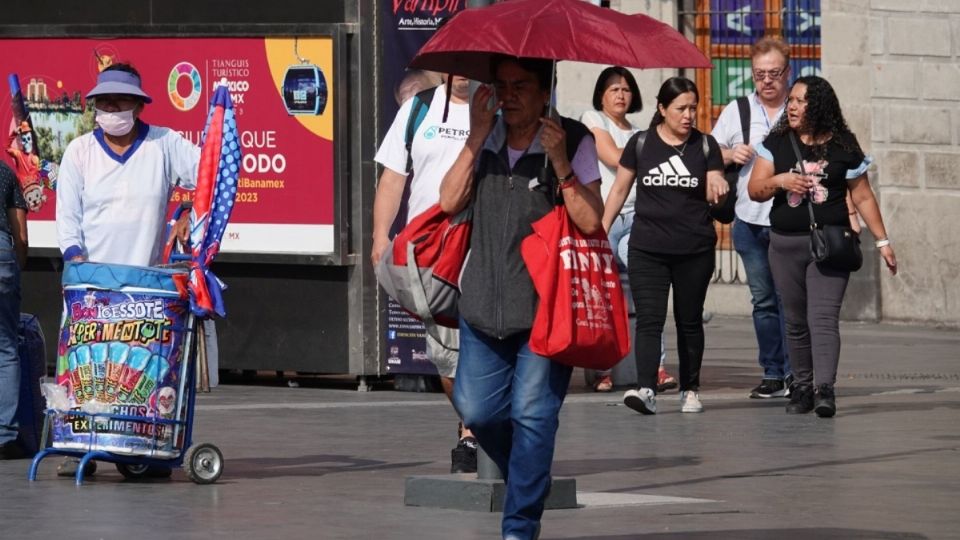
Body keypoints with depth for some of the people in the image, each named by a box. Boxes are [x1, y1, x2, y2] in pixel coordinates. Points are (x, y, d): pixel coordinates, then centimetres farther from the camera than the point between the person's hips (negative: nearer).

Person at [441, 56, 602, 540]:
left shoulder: (573, 141, -7)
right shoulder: (486, 139, 6)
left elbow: (589, 220, -15)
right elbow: (450, 202, -6)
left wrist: (560, 162, -23)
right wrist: (476, 138, -10)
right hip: (484, 302, 4)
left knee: (532, 415, -7)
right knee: (475, 410, 4)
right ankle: (524, 477, 33)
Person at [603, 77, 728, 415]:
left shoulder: (705, 146, 4)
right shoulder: (641, 144, 3)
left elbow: (714, 192, 1)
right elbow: (620, 190, 9)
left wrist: (718, 189, -24)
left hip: (695, 250, 1)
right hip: (647, 249, -1)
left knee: (689, 321, 10)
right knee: (649, 320, -11)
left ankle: (690, 390, 20)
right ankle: (646, 390, -21)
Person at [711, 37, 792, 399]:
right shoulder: (736, 111, 11)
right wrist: (731, 155, -3)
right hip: (750, 220, 3)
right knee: (763, 300, 6)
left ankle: (795, 374, -4)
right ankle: (772, 374, 11)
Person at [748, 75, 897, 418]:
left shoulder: (842, 148, 1)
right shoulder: (777, 143, 7)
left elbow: (863, 198, 7)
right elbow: (754, 190, 4)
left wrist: (882, 241, 5)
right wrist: (779, 180, -16)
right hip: (785, 244, 3)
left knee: (823, 317, -15)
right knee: (796, 321, 7)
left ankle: (824, 389, -24)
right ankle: (802, 387, 16)